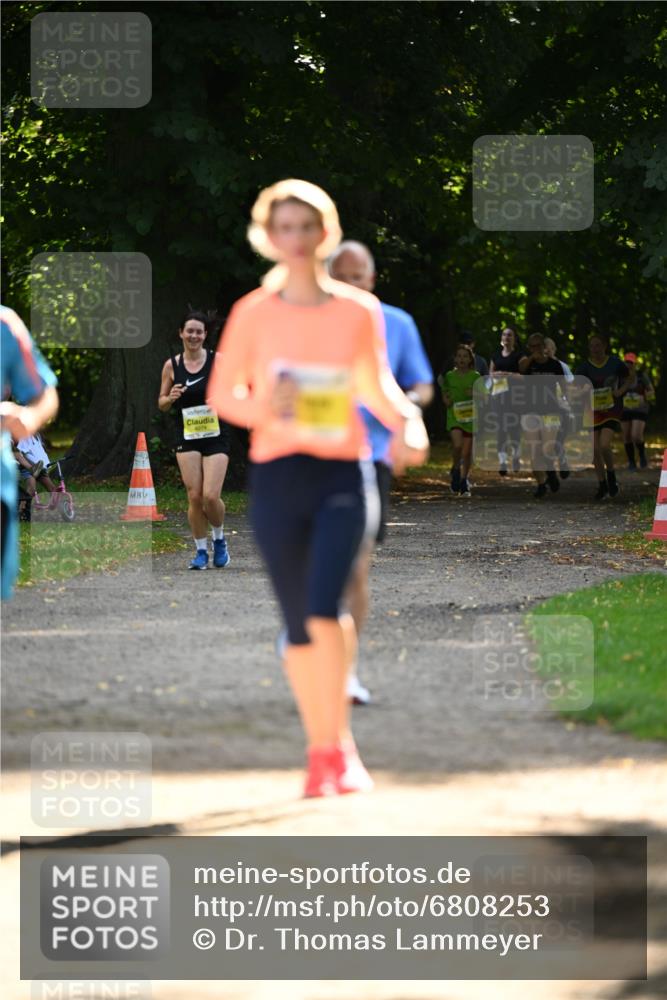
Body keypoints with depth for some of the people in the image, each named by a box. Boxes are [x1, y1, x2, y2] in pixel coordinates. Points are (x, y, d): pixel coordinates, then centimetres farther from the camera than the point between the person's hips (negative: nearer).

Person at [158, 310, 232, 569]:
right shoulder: (171, 366, 4)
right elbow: (162, 405, 12)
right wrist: (171, 398, -10)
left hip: (216, 436, -2)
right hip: (187, 438, 2)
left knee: (211, 496, -12)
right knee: (194, 496, -3)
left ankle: (219, 539, 16)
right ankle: (201, 551, 11)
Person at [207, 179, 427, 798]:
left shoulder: (358, 311, 3)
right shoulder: (253, 312, 1)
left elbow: (374, 388, 16)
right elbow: (221, 394, 5)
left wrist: (407, 423, -4)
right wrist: (263, 408, -16)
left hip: (341, 473, -1)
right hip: (276, 474, 1)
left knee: (324, 610, -18)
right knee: (298, 624, 6)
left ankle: (339, 742, -2)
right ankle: (320, 750, 20)